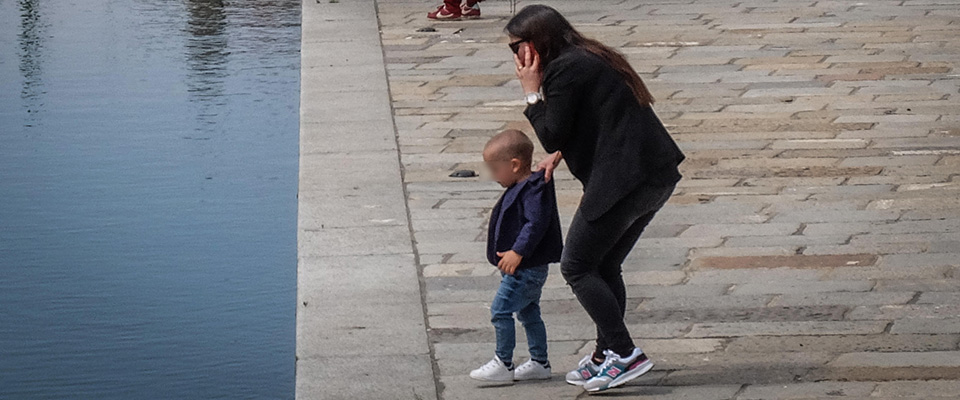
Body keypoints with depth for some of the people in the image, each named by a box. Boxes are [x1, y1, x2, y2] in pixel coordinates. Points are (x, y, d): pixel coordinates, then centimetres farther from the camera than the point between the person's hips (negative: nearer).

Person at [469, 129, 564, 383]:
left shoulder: (533, 189, -18)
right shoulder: (521, 188, 14)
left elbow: (536, 223, -28)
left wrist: (518, 252, -32)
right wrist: (511, 256, 25)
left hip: (526, 268, -11)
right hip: (527, 268, 11)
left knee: (500, 310, -10)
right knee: (528, 313, 16)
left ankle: (503, 364, -5)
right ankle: (540, 363, 24)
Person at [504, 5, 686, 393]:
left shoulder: (565, 70, -11)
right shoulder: (589, 59, 19)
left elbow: (552, 135, -9)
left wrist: (532, 92, 0)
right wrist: (560, 153, 12)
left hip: (623, 182, -10)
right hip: (657, 176, 10)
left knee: (577, 267, 0)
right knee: (604, 266, 19)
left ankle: (625, 354, -2)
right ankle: (607, 353, 25)